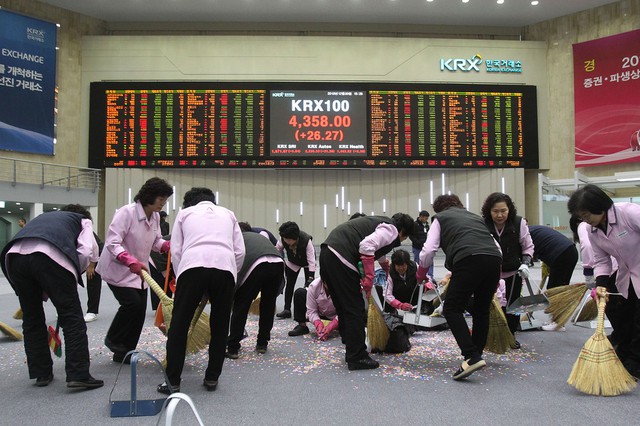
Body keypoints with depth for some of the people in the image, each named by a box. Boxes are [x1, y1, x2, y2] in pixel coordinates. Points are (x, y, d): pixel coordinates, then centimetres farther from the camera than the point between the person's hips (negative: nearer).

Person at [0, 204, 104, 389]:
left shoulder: (44, 217, 42)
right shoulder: (82, 220, 28)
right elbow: (87, 250, 7)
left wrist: (45, 292, 37)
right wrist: (73, 274, 21)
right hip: (50, 255, -5)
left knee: (31, 319, 18)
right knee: (72, 317, 3)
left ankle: (42, 373, 26)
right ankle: (78, 375, 1)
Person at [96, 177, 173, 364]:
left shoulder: (155, 217, 0)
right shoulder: (127, 212, -23)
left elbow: (156, 242, 11)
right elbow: (112, 242, -27)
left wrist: (169, 245, -11)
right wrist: (131, 262, -39)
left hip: (139, 270, 7)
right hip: (118, 268, -7)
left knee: (140, 310, 3)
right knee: (132, 302, -19)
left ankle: (123, 353, 17)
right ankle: (113, 339, 9)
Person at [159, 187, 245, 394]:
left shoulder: (185, 213, 25)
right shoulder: (227, 213, 29)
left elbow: (176, 250, 15)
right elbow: (239, 251, 18)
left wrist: (180, 278, 22)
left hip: (192, 266, -1)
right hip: (225, 268, 2)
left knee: (179, 325, 9)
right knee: (219, 326, 16)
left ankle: (172, 382, 12)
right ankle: (212, 378, 22)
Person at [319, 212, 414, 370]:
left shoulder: (380, 222, 28)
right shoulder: (391, 230, 0)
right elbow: (367, 246, -17)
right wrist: (369, 279, -11)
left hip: (327, 252, 10)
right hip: (340, 258, -10)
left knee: (343, 308, 18)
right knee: (355, 310, 1)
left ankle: (352, 351, 29)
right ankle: (357, 358, 9)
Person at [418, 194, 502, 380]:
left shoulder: (440, 218, 22)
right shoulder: (475, 217, 36)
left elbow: (428, 250, 10)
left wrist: (421, 275, 26)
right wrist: (495, 280, 38)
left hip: (469, 260, -6)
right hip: (494, 259, 6)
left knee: (452, 309, -1)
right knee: (481, 310, 19)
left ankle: (472, 357, -13)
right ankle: (477, 354, 28)